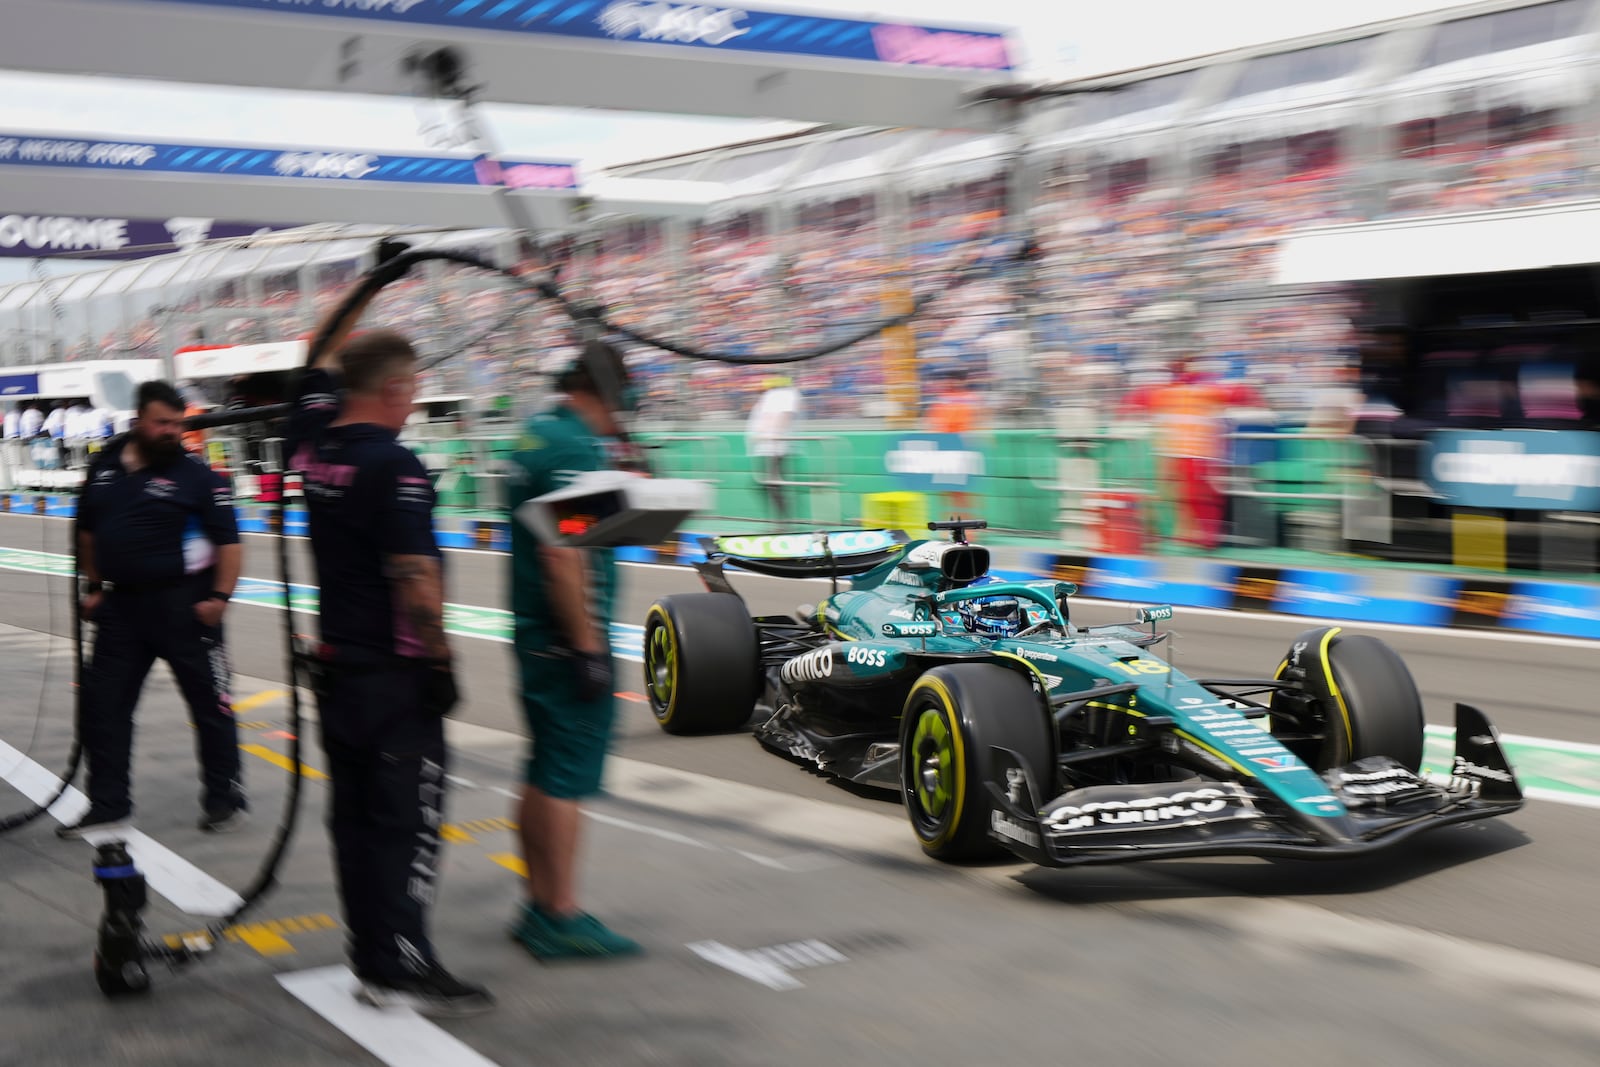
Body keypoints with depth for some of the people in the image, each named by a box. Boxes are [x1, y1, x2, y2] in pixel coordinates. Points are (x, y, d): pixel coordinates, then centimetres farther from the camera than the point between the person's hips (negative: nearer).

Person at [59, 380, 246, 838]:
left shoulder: (196, 475, -8)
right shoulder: (103, 468, 7)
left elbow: (228, 542, -9)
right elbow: (88, 531, 19)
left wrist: (219, 596, -17)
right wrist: (94, 587, 15)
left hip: (184, 605, -5)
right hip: (121, 603, 5)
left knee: (210, 701, 3)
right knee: (102, 704, 9)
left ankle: (224, 799, 17)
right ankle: (108, 804, 21)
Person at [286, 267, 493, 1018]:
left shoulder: (312, 443, 5)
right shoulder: (393, 465, -17)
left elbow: (321, 361, 23)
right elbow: (416, 576, -21)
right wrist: (439, 660, -12)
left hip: (336, 665, 8)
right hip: (394, 673, -8)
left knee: (354, 814, 12)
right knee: (407, 817, -2)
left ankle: (370, 957, 20)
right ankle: (402, 967, 0)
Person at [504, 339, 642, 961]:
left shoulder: (533, 437, 14)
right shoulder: (573, 447, -17)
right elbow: (563, 557, -23)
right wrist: (589, 648, -22)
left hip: (534, 634, 10)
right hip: (568, 637, -10)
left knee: (544, 773, 14)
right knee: (569, 776, -4)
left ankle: (539, 907, 22)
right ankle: (562, 919, 2)